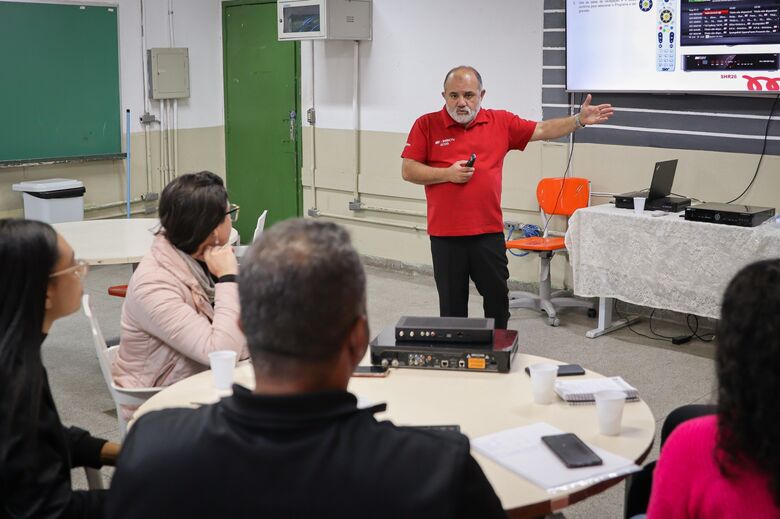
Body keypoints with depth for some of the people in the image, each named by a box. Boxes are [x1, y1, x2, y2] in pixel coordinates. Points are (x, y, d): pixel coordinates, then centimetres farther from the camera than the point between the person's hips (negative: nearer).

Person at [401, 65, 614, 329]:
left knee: (498, 300, 11)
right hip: (446, 235, -2)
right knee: (452, 307, 8)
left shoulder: (501, 122, 5)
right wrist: (447, 173, -15)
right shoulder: (426, 125, -2)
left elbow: (543, 130, 8)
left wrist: (579, 120, -4)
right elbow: (408, 171, -3)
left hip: (489, 232, 2)